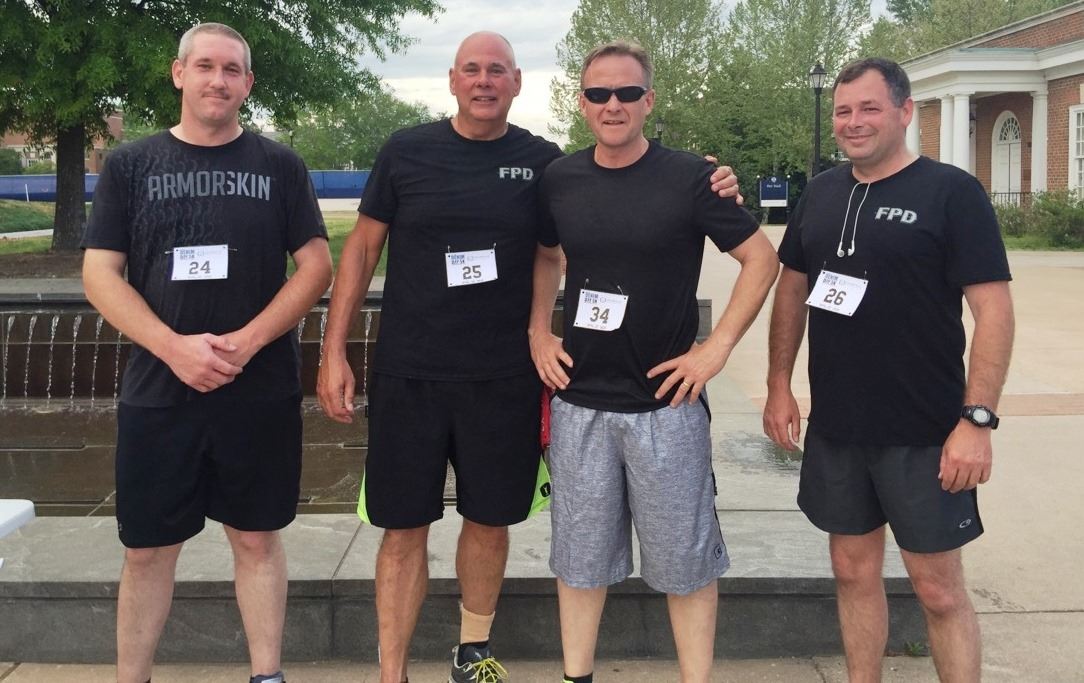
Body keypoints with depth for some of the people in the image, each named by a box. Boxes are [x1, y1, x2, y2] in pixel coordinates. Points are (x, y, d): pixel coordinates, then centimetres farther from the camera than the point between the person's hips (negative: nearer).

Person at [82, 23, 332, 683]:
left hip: (261, 393, 0)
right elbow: (100, 273, 0)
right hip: (157, 392, 1)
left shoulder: (279, 165, 5)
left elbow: (317, 264, 0)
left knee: (257, 537, 9)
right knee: (147, 549, 7)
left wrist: (247, 341, -13)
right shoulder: (130, 165, 5)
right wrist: (174, 347, -15)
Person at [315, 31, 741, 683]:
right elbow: (362, 248, 4)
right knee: (404, 527, 4)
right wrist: (334, 351, -1)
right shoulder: (406, 152, 0)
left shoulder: (543, 161, 2)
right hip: (408, 375, -1)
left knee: (490, 519, 13)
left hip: (505, 378, 1)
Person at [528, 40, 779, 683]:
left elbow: (761, 258, -4)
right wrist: (538, 332, 9)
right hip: (580, 400, 3)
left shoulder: (689, 177, -8)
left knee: (685, 558, 7)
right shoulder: (559, 179, 3)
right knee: (580, 556, 13)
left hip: (666, 402, -3)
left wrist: (716, 348, -9)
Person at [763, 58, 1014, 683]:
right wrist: (780, 385, 10)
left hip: (924, 433, -5)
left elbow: (993, 307, -13)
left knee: (938, 587, 3)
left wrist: (977, 418, -19)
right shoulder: (822, 193, 7)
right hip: (834, 426, 5)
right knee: (854, 571, 15)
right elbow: (792, 288, 16)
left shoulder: (952, 192, -9)